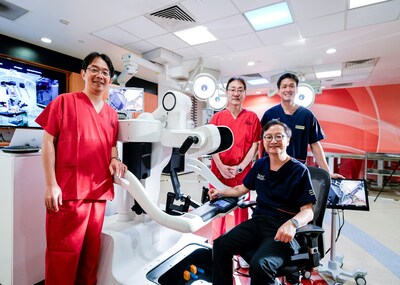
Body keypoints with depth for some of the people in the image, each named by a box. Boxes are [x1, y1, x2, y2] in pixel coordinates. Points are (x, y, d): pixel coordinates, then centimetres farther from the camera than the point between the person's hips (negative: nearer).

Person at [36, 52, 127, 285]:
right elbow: (48, 143, -5)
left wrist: (115, 160, -3)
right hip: (68, 191, -4)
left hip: (99, 192, 5)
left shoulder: (111, 114, 12)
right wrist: (51, 184, -10)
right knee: (64, 253, 7)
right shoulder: (64, 102, -1)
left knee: (91, 251, 17)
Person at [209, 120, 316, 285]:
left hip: (284, 230, -5)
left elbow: (308, 211, -9)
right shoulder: (260, 165, 10)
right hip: (258, 221, 5)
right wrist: (220, 193, 7)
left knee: (260, 264, -31)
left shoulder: (300, 171, -6)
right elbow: (243, 188, 22)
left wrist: (292, 223, -31)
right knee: (220, 245, -16)